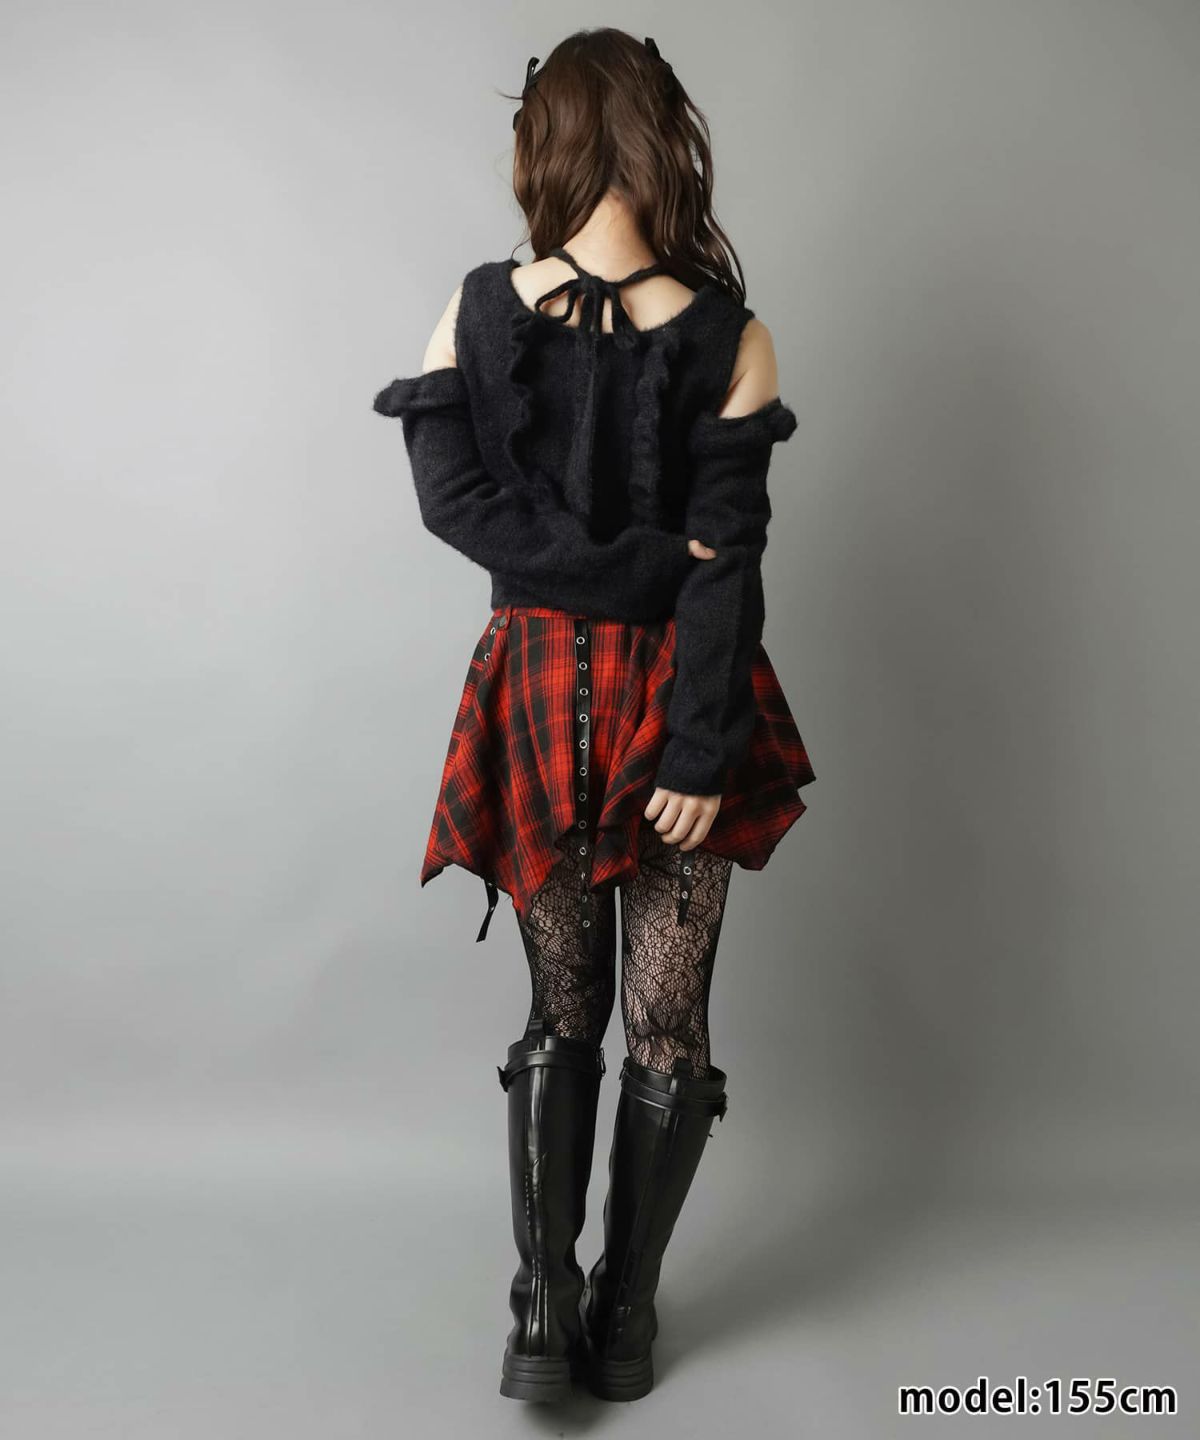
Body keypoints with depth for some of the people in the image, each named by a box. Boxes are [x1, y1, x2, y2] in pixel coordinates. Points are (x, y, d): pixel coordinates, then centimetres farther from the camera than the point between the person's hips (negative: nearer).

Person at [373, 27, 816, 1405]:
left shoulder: (476, 311, -5)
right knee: (666, 1018, 11)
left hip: (538, 694, 2)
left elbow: (456, 499, -10)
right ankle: (626, 1319, 23)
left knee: (560, 1007, 17)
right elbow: (724, 561, -12)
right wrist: (702, 750, -11)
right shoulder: (730, 341, -9)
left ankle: (542, 1312, 13)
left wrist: (614, 566, -9)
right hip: (673, 699, -1)